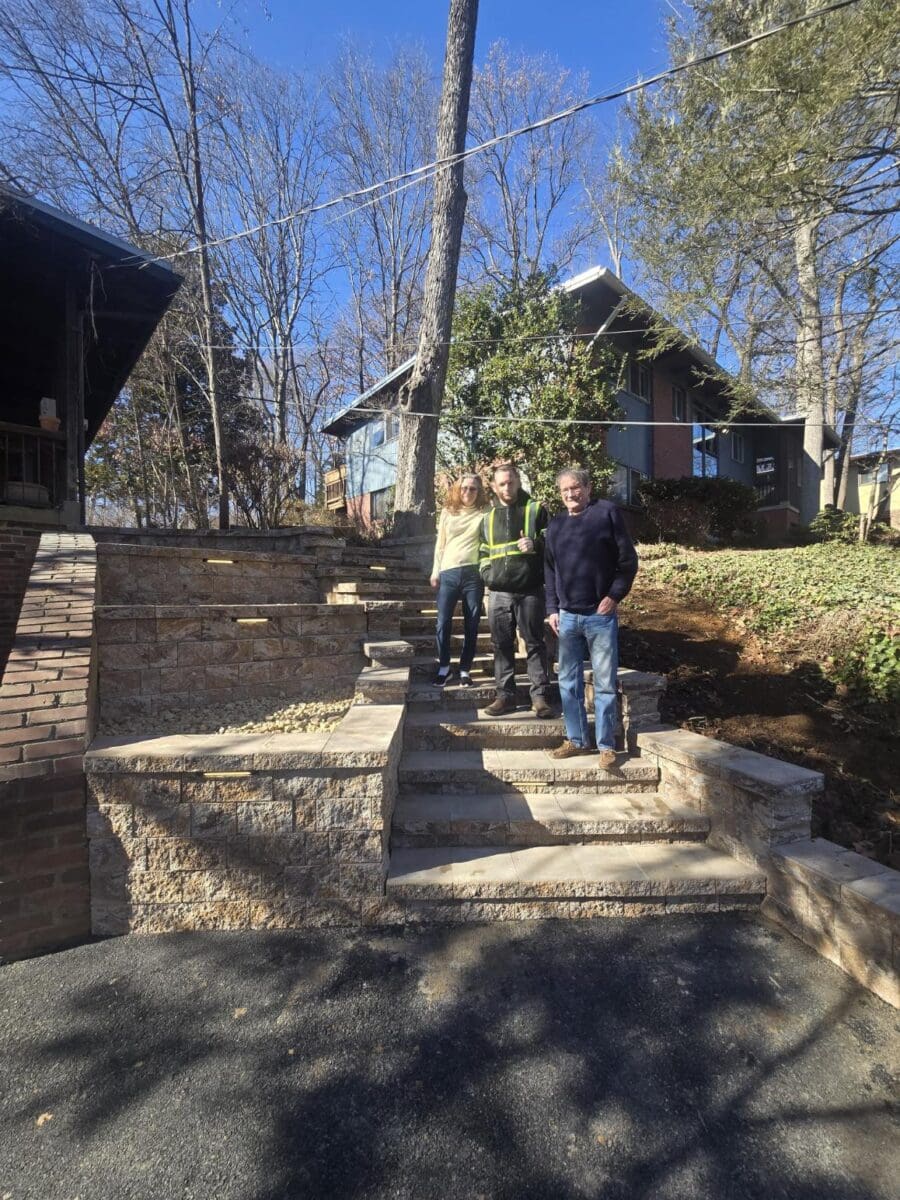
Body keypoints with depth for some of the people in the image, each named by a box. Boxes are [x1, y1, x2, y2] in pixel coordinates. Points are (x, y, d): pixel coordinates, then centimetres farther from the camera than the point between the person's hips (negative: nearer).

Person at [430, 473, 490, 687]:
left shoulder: (483, 514, 5)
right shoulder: (447, 512, 12)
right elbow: (440, 544, 14)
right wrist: (435, 572, 11)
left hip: (473, 573, -1)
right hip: (448, 573, 2)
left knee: (471, 625, 3)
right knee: (443, 623, -2)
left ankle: (465, 669, 14)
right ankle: (443, 667, 13)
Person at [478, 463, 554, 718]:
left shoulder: (535, 509, 6)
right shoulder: (488, 517, 18)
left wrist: (536, 544, -15)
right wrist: (487, 574, 10)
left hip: (530, 591, -4)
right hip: (499, 592, 4)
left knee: (534, 643, 0)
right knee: (502, 645, 7)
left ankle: (539, 696, 7)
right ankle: (505, 694, 16)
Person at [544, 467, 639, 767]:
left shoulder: (607, 512, -1)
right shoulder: (555, 525, 13)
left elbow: (628, 560, -3)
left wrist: (614, 596, -10)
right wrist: (552, 609, 7)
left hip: (601, 615, -5)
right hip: (567, 616, 5)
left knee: (604, 683, 2)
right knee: (569, 681, 10)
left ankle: (606, 745, 13)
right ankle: (577, 739, 22)